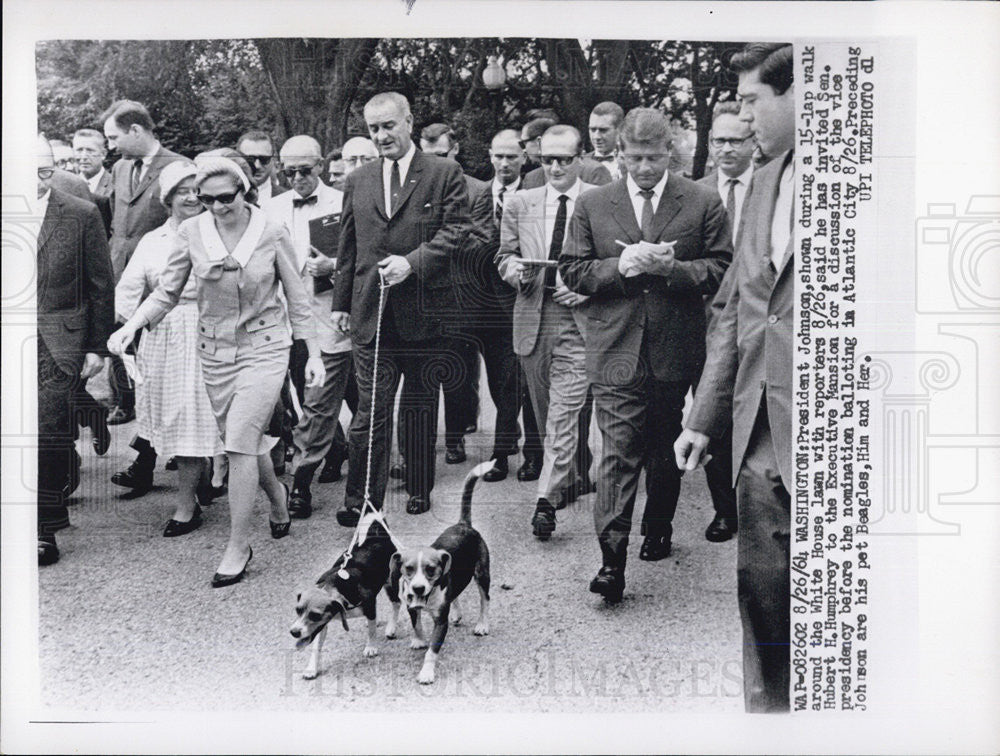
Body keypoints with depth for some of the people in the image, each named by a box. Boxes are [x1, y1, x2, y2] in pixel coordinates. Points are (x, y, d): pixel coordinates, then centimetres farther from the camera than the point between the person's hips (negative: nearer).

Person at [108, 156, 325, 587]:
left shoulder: (271, 234, -8)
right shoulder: (191, 233, -3)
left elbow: (297, 299, 0)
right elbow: (167, 292, 3)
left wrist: (314, 354, 1)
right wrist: (131, 326, -13)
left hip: (264, 347, -3)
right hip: (215, 351, 4)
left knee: (240, 442, -12)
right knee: (245, 441, 13)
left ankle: (238, 546, 0)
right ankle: (276, 494, 44)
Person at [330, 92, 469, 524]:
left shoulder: (444, 174, 2)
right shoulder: (358, 181, 14)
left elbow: (456, 230, -5)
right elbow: (348, 247, 16)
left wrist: (412, 262, -16)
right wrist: (341, 302, 14)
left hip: (424, 309, -2)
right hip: (371, 313, 2)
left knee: (420, 406, 10)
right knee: (370, 410, -2)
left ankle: (419, 489, 24)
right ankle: (362, 500, 4)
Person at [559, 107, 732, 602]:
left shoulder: (703, 204, 4)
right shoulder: (592, 205, 7)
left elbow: (721, 271, 0)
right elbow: (572, 271, 5)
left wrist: (669, 268, -16)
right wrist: (620, 267, -12)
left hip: (676, 352, 1)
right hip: (616, 350, -1)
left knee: (665, 451, 15)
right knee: (619, 454, -9)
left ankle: (658, 531, 36)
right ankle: (611, 561, -10)